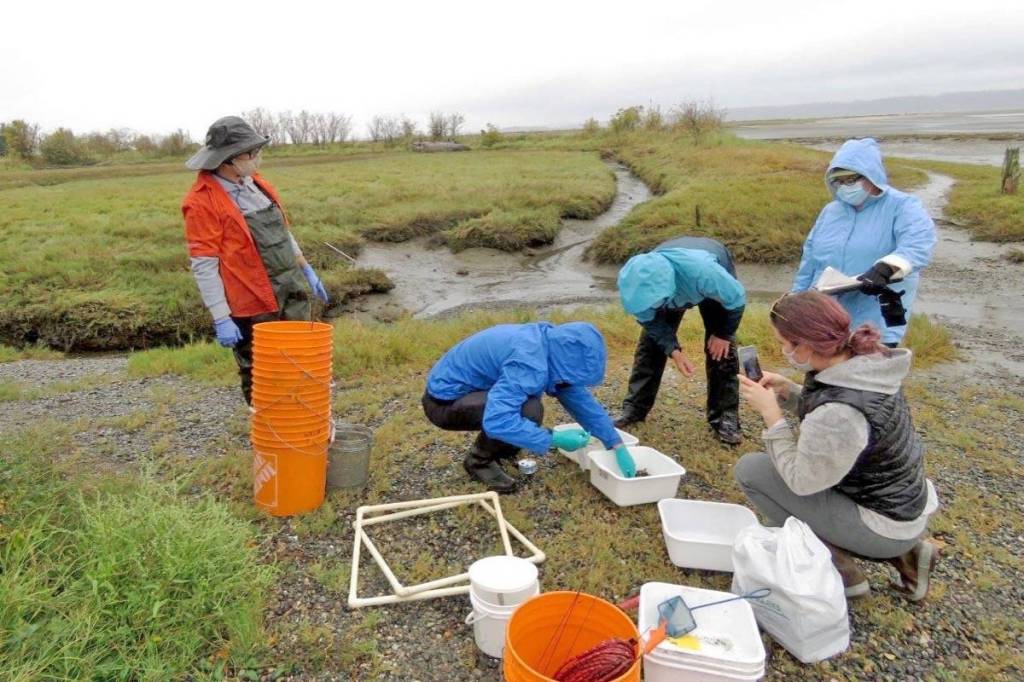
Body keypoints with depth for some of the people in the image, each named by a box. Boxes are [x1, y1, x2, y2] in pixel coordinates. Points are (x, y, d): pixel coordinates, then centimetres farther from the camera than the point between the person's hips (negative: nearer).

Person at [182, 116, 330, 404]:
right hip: (253, 305, -7)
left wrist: (306, 270, 20)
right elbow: (203, 266, -16)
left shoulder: (256, 184, 10)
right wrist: (221, 319, -18)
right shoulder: (203, 202, -14)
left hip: (293, 289, 7)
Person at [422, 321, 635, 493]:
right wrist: (554, 439, -31)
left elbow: (581, 399, 6)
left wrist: (618, 446, 6)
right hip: (444, 402, -9)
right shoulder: (529, 363, -31)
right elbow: (496, 421, -41)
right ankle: (479, 461, -4)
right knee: (528, 410, -26)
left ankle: (491, 448, 19)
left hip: (463, 391, 9)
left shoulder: (551, 345, -2)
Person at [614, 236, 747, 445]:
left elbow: (737, 298, -29)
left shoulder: (703, 271, -50)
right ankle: (634, 408, 6)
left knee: (721, 347, -12)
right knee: (651, 341, -5)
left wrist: (723, 334, -17)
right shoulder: (641, 282, -38)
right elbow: (650, 319, -17)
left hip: (714, 286, -2)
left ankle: (725, 416, 1)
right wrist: (673, 350, -28)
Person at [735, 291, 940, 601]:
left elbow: (801, 481, -20)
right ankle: (902, 552, 17)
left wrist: (770, 413, -18)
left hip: (886, 524, -8)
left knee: (750, 469, -9)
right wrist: (788, 391, -4)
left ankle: (841, 571, 1)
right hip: (910, 503, 8)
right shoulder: (865, 361, -9)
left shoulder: (838, 413, -35)